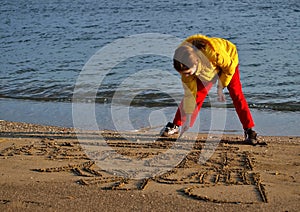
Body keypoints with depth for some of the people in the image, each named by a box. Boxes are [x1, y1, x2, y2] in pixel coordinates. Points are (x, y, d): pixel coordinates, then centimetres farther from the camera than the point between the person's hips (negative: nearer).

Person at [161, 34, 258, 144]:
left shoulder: (213, 52, -47)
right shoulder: (185, 65, -31)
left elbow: (229, 67, -26)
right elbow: (189, 92, -22)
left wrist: (220, 87, -21)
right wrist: (188, 119, -21)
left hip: (228, 59, -3)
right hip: (205, 67, 3)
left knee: (236, 93, -14)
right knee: (197, 93, -5)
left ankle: (249, 130, -8)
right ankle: (175, 126, 8)